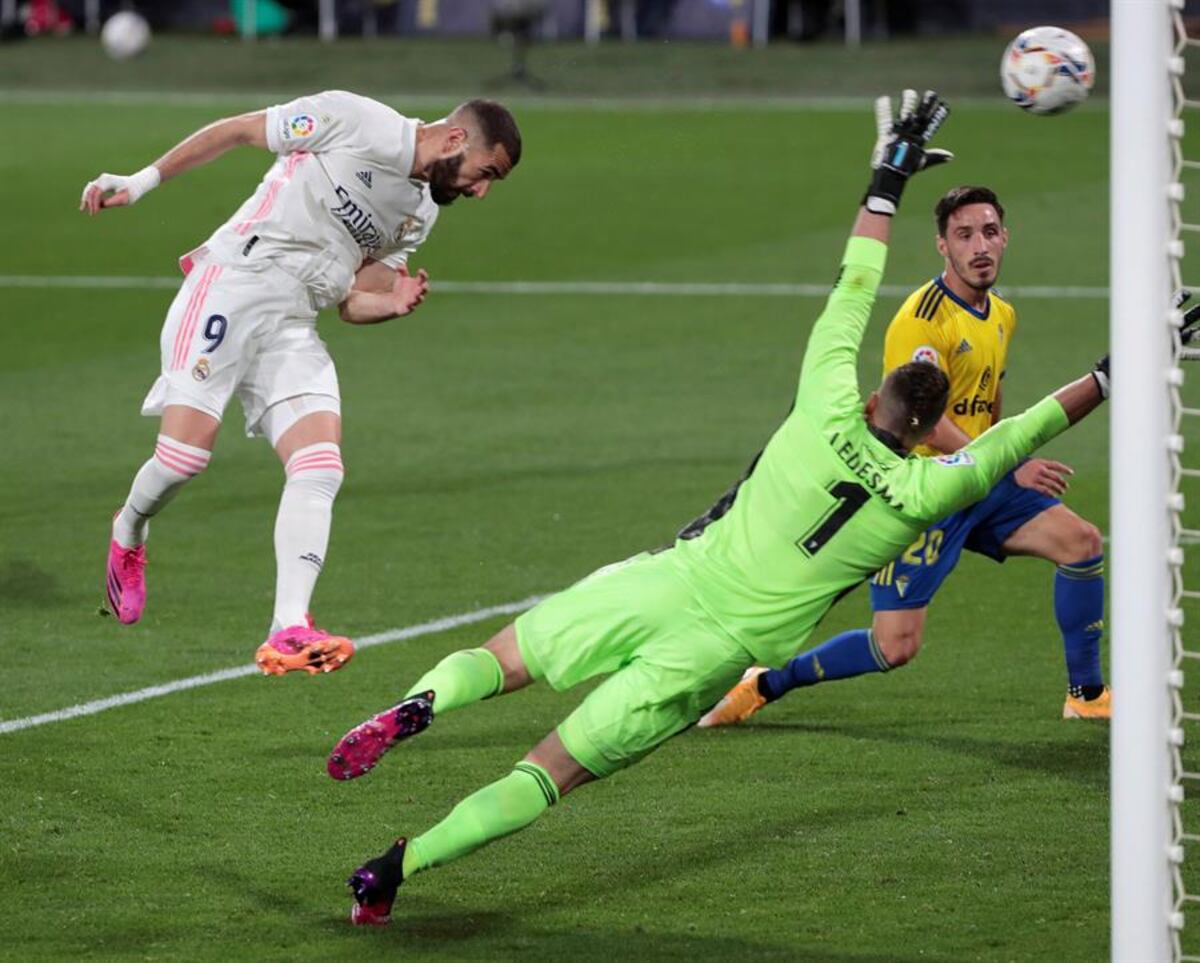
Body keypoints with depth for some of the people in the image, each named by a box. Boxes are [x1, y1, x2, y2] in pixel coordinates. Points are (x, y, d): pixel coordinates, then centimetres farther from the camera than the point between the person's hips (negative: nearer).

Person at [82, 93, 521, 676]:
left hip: (293, 329, 7)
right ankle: (128, 534, 19)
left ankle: (289, 631, -22)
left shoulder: (420, 213, 16)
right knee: (186, 453, -15)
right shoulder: (353, 120, -6)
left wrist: (393, 305, -5)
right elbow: (236, 131, -1)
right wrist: (142, 181, -4)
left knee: (321, 470, -13)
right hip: (229, 289, -7)